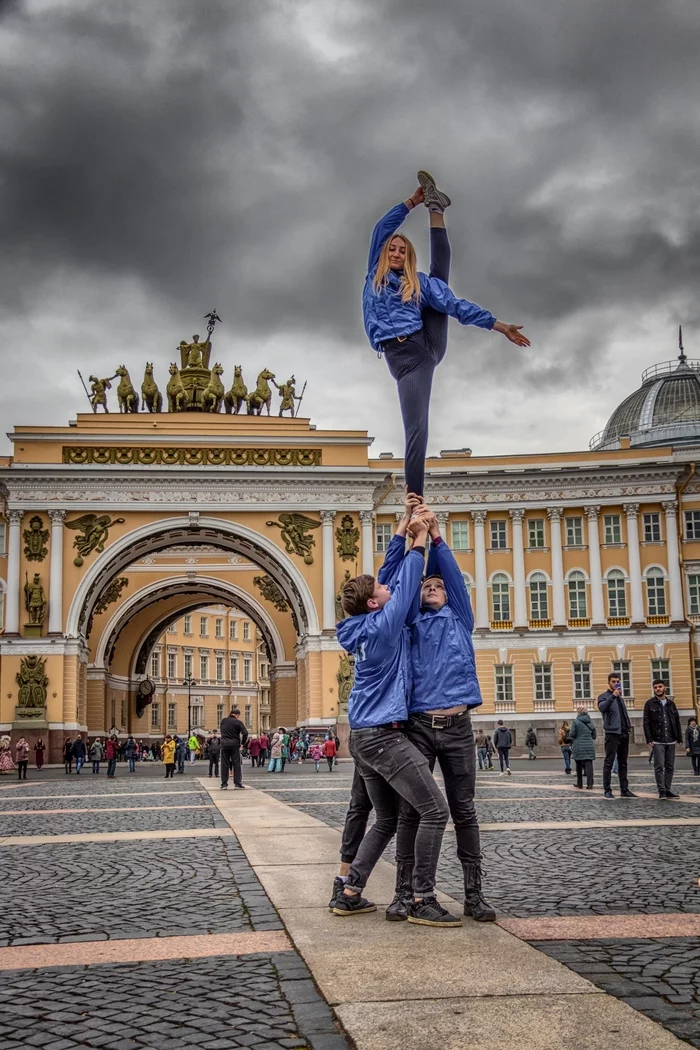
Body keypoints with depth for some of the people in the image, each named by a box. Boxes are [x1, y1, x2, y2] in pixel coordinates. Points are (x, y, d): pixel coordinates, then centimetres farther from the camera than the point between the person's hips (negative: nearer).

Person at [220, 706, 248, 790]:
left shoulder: (223, 721, 7)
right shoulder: (238, 722, -6)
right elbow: (245, 733, -13)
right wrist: (242, 743, 0)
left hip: (224, 744, 3)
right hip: (234, 744, -3)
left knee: (224, 764, 6)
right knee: (236, 764, 2)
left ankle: (224, 784, 6)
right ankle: (237, 783, 0)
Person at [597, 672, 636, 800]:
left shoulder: (620, 698, 20)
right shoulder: (604, 696, -1)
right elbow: (602, 708, -23)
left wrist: (628, 727, 10)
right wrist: (613, 696, -33)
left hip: (624, 734, 7)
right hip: (612, 734, -7)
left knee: (623, 764, 9)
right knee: (609, 763, -7)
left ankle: (624, 790, 12)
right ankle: (607, 790, -6)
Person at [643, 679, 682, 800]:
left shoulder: (671, 703, 13)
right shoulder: (650, 704, 2)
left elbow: (677, 721, 14)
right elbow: (646, 722, -3)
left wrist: (679, 738, 7)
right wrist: (649, 739, -10)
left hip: (671, 741, 4)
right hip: (658, 741, -4)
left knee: (670, 767, 5)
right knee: (659, 767, -6)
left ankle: (668, 790, 10)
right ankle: (662, 791, -3)